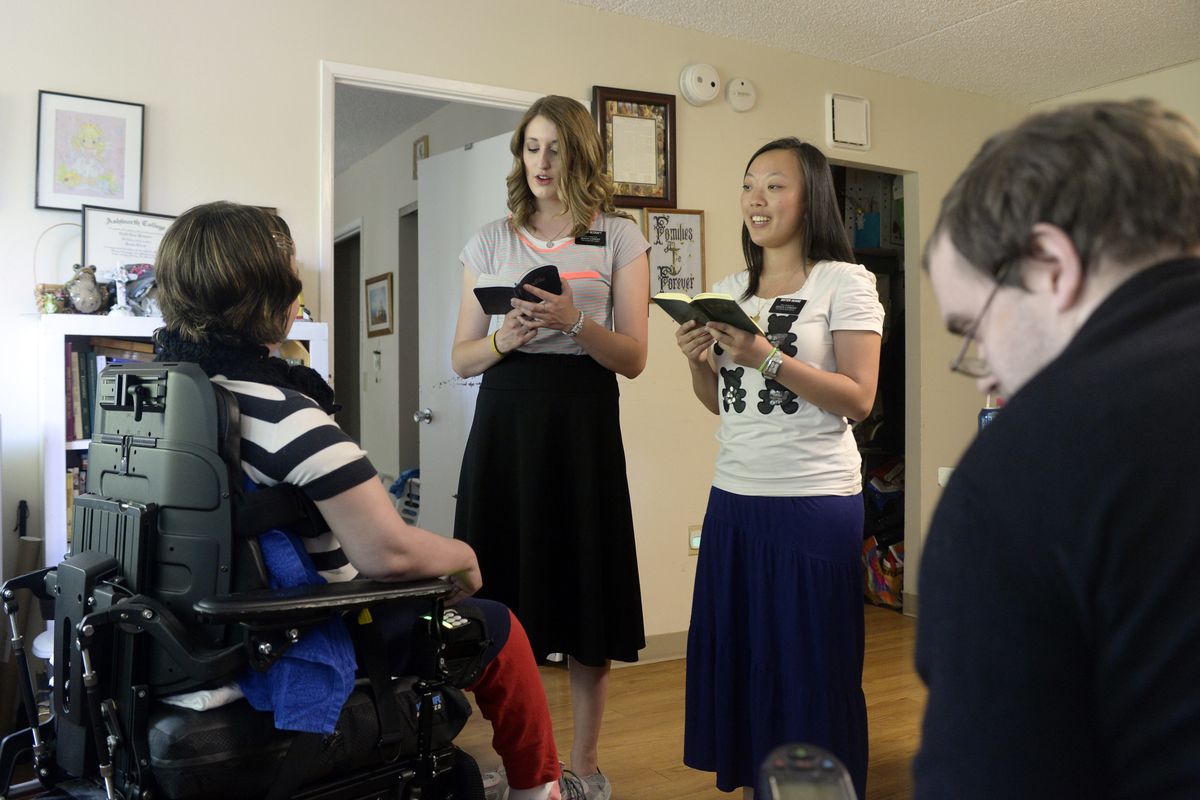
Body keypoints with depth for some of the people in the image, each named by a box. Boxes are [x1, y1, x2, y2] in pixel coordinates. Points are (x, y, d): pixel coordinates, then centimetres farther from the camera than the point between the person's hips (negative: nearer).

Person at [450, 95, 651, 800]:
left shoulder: (620, 237, 6)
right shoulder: (491, 240, 12)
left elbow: (633, 358, 1)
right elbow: (461, 359, 11)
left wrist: (574, 322, -16)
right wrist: (502, 339, -11)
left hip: (583, 422, -1)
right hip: (505, 420, 2)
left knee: (586, 590, 2)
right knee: (503, 592, 1)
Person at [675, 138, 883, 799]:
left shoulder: (845, 282, -4)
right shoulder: (731, 289, 12)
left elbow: (858, 399, -12)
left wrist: (769, 358, -22)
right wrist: (698, 362, -4)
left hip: (814, 501, -5)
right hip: (733, 498, 6)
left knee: (808, 664, 3)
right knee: (735, 652, 11)